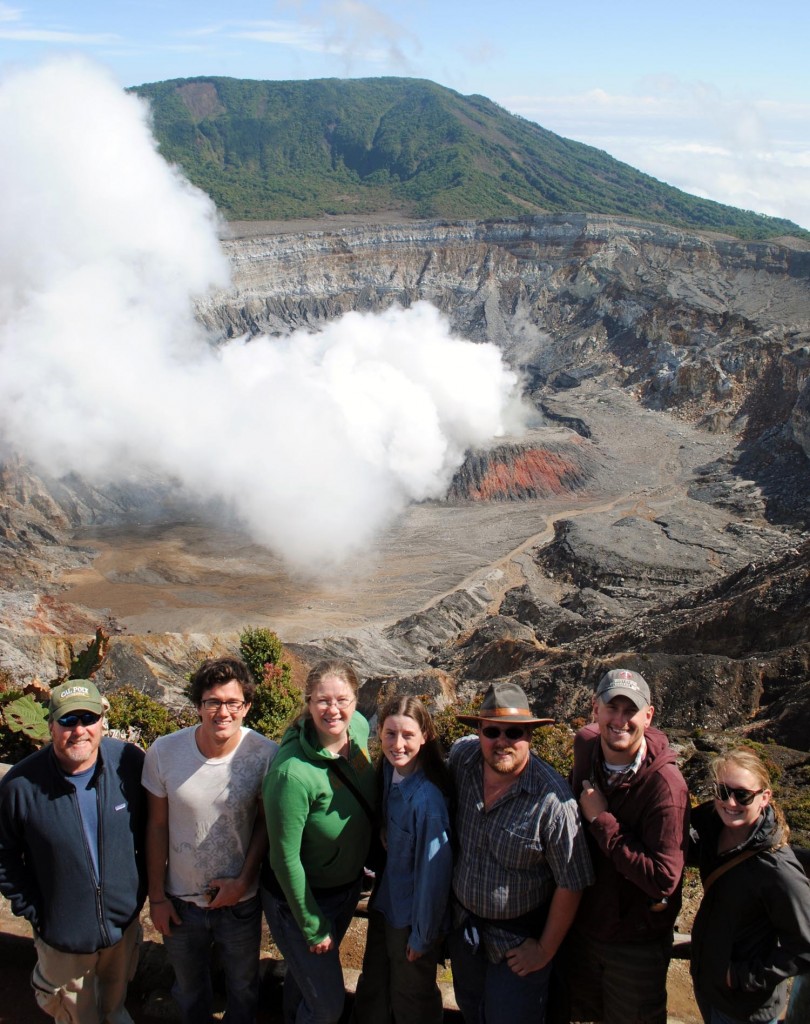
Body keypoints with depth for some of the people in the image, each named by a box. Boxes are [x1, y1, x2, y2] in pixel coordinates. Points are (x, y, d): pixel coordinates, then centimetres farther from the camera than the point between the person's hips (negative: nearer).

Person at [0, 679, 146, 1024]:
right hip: (62, 935, -2)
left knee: (116, 995, 30)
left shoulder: (130, 762, -18)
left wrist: (143, 887, 1)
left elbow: (151, 828, -2)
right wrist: (33, 912, -6)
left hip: (125, 919, 2)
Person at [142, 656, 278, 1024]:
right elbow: (157, 826, -7)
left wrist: (243, 880, -13)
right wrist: (156, 896, -2)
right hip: (181, 900, 1)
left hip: (241, 900, -1)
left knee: (243, 988, 23)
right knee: (189, 988, 26)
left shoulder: (265, 754, -20)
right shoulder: (164, 752, -18)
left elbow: (266, 822, -7)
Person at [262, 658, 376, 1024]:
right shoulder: (292, 772, -35)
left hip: (349, 884, 6)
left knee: (305, 972, 28)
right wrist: (313, 927, -13)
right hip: (300, 895, -6)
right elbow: (285, 859, -23)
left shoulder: (359, 727, -15)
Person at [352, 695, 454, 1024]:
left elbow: (433, 870, -22)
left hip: (411, 916, -6)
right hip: (384, 903, 6)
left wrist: (423, 935, -14)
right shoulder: (389, 772, -8)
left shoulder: (427, 798, -30)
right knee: (371, 994, 23)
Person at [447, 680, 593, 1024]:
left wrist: (545, 949, -10)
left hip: (518, 939, -5)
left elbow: (571, 883, -19)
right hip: (462, 924, 5)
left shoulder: (553, 800, -30)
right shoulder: (461, 756, -15)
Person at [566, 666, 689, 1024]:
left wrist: (601, 820, -28)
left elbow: (663, 880, -32)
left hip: (637, 946, -5)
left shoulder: (665, 783, -29)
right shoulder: (585, 746, -10)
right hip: (582, 927, 5)